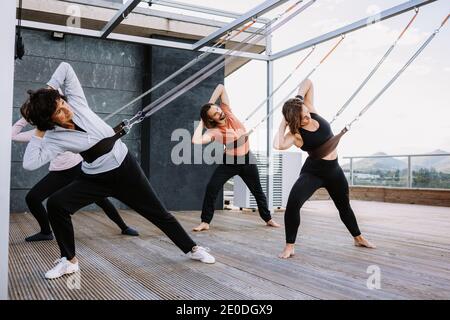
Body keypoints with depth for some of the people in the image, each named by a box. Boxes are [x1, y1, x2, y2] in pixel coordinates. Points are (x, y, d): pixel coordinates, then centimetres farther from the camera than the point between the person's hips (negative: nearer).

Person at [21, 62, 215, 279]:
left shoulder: (76, 101, -12)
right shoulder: (54, 139, -17)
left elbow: (65, 67, -8)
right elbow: (30, 163, -29)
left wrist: (49, 88, -13)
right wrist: (38, 133, -21)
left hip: (126, 168, 1)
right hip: (96, 179, 0)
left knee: (158, 213, 8)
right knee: (55, 204, -19)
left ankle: (192, 248, 27)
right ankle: (69, 260, 0)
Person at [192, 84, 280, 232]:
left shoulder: (227, 113, -11)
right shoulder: (213, 132, -20)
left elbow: (221, 88, -11)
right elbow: (196, 140, -39)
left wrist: (210, 104, -10)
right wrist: (201, 122, -24)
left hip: (247, 160, 3)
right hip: (229, 162, -3)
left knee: (257, 191, 15)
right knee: (211, 188, -14)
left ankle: (268, 219, 33)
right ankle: (205, 222, -3)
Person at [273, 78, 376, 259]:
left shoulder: (311, 111, -9)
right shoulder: (295, 134, -23)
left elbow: (308, 83, -5)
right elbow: (278, 145, -45)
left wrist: (298, 98, -18)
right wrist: (283, 124, -32)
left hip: (334, 170, 6)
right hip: (312, 172, -5)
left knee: (344, 206, 23)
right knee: (293, 202, -29)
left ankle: (358, 238, 46)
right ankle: (289, 246, -16)